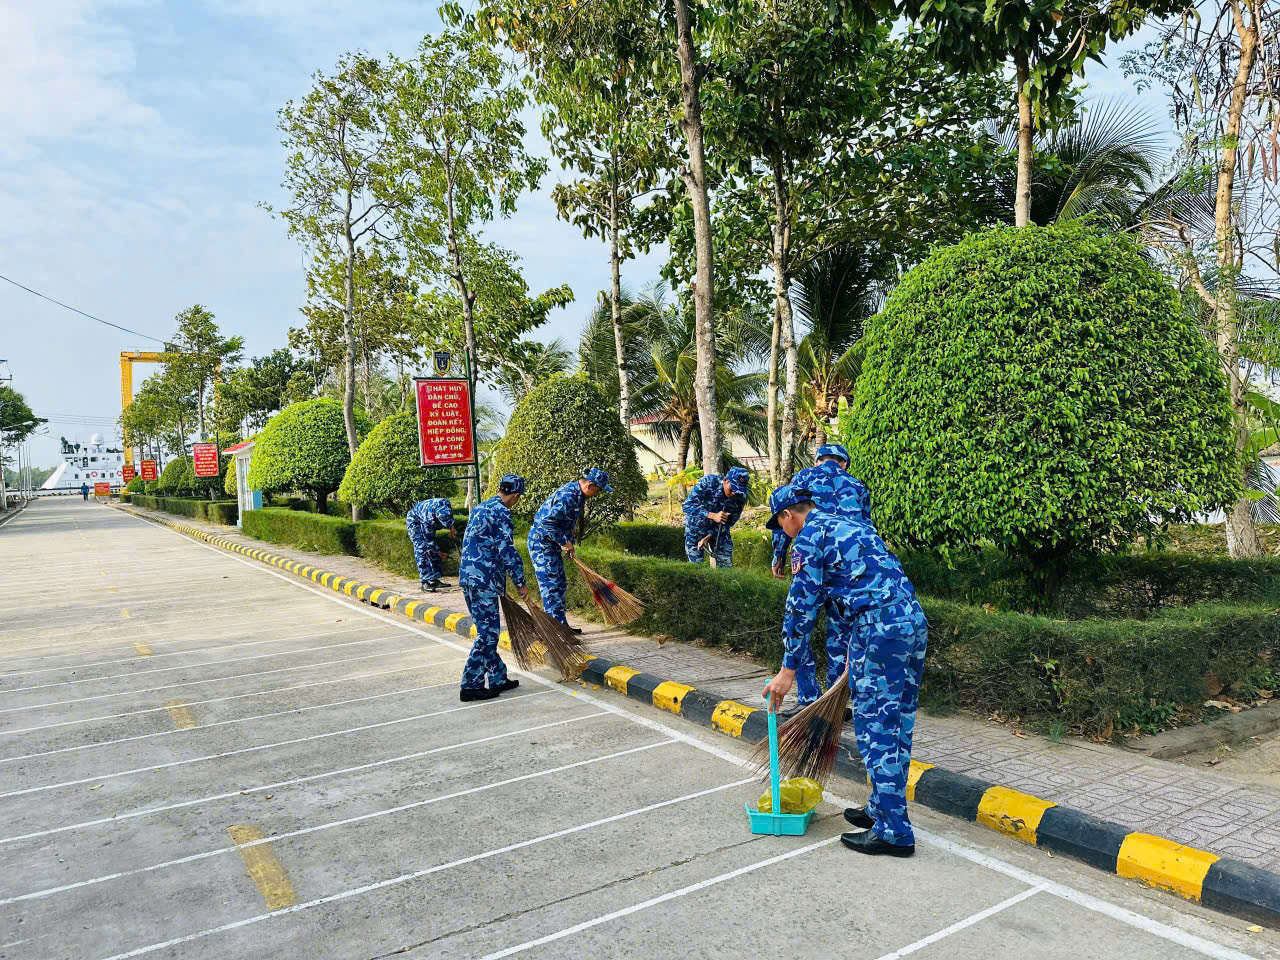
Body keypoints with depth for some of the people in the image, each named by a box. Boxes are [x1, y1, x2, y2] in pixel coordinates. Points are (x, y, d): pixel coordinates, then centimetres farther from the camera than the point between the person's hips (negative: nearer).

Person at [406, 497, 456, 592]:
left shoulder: (447, 505, -28)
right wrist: (439, 552, -17)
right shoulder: (429, 517, -42)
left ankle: (434, 579, 7)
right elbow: (429, 540, -27)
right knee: (421, 549, -17)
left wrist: (452, 529, -8)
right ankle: (425, 582, -18)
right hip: (414, 521, -7)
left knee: (432, 550, 3)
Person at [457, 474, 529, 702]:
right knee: (487, 633, -2)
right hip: (484, 580, -9)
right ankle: (470, 686, 1)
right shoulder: (501, 513, -11)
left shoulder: (479, 509, 18)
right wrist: (520, 583, -8)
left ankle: (498, 679, 22)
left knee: (487, 630, 15)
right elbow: (507, 551, -16)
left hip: (467, 577, 9)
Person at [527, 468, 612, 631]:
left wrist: (568, 542, 12)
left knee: (560, 585, 13)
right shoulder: (567, 497, -27)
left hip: (553, 544, 10)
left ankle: (562, 625, 21)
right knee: (551, 585, -8)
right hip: (541, 543, -10)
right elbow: (547, 521, -31)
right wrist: (564, 541, -23)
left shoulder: (578, 494, 6)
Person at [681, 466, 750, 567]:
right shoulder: (708, 482, -26)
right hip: (697, 527, -2)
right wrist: (713, 516, -39)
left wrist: (708, 537, -16)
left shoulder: (740, 497, -18)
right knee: (696, 564, 1)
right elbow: (688, 505, -29)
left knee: (726, 564, 0)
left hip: (719, 530, 2)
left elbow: (729, 522, -7)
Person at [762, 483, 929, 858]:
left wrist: (788, 669, 0)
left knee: (877, 729, -1)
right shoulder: (854, 525, 26)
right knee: (897, 725, 16)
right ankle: (883, 808, 29)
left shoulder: (809, 536, -1)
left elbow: (802, 605, -5)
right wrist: (854, 653, 38)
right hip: (914, 622, 9)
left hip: (878, 629, -9)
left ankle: (893, 831, 6)